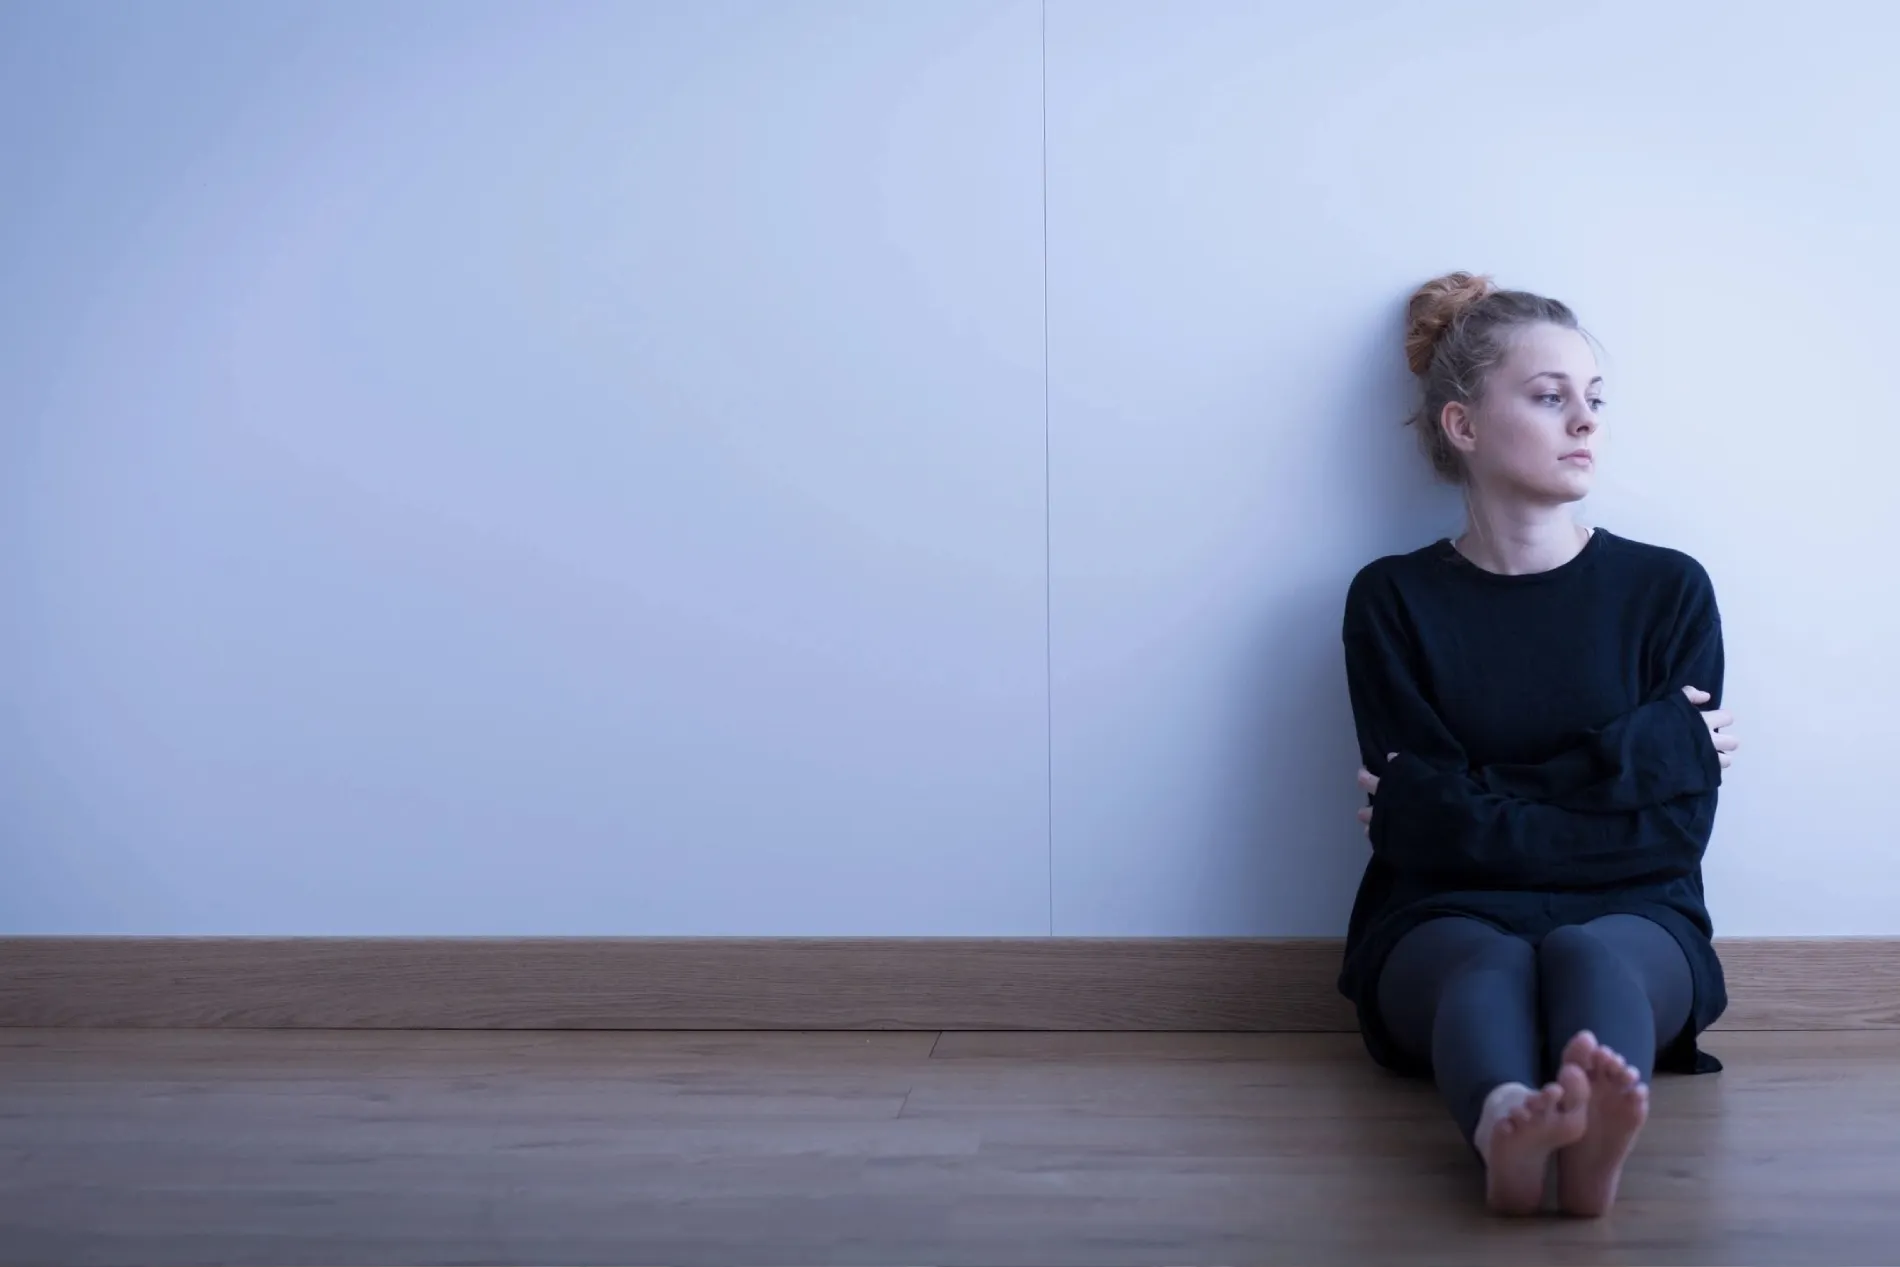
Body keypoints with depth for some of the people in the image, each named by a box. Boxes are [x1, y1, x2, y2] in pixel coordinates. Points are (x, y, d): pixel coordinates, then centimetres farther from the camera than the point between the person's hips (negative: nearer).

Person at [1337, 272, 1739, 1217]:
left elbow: (1677, 828, -1)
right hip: (1446, 925, 0)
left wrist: (1482, 805, -7)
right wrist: (1638, 755, -7)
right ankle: (1508, 1128, -69)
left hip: (1634, 924, 1)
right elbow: (1429, 827, -6)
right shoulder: (1394, 599, 5)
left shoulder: (1668, 590, 7)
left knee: (1588, 956, -35)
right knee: (1488, 969, -36)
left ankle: (1596, 1129, -68)